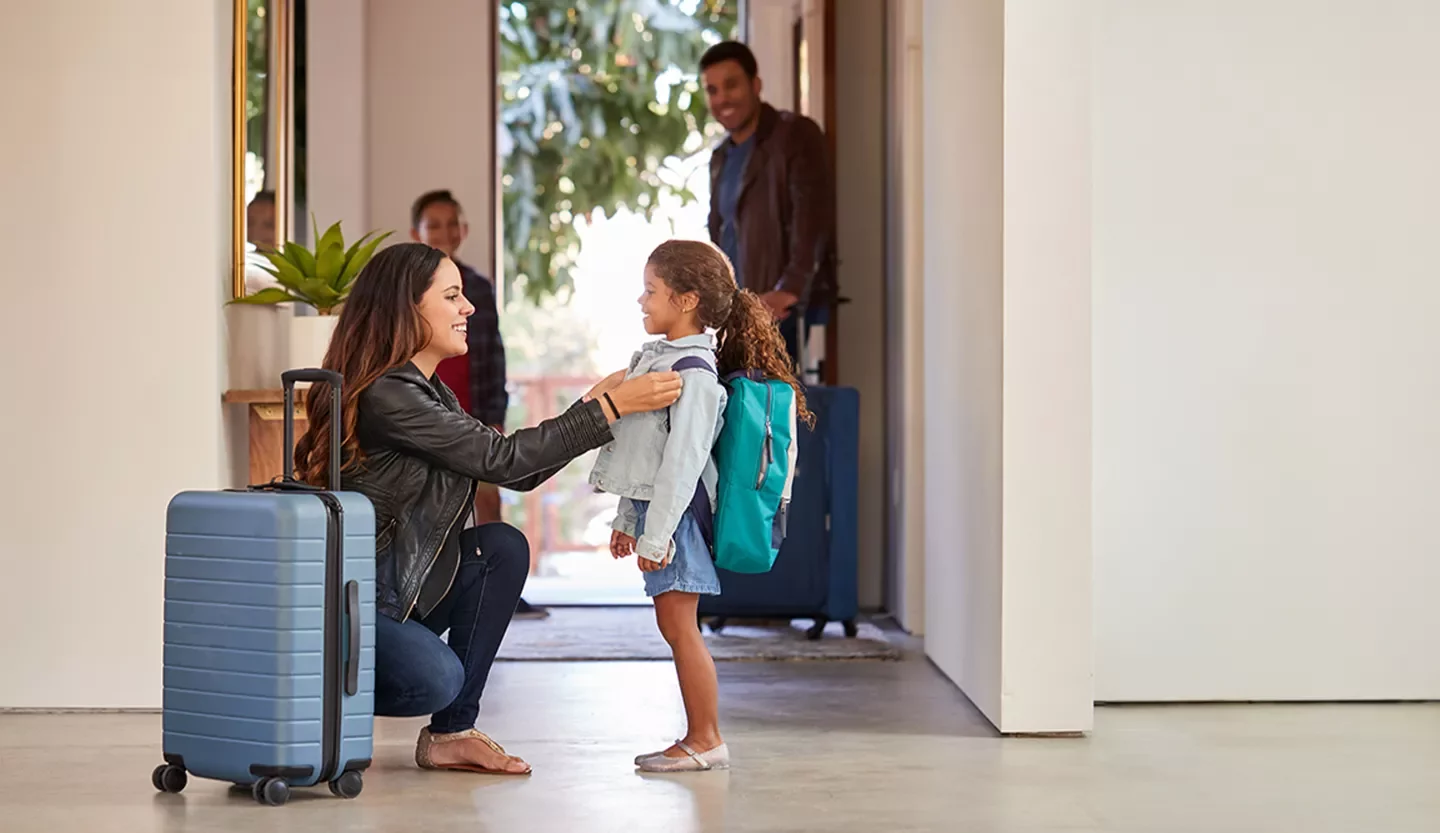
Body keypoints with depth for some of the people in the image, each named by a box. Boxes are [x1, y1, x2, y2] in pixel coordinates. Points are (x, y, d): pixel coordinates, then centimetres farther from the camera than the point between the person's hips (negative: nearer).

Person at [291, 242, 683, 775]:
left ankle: (450, 734, -1)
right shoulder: (386, 395, -20)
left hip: (395, 588, 10)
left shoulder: (429, 392, 12)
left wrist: (594, 403, 2)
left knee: (503, 547, -7)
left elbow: (519, 474, 9)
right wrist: (609, 409, -19)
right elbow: (500, 457, -21)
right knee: (436, 679, -30)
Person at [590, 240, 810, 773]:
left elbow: (683, 460, -21)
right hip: (651, 508, 10)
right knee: (673, 627, 11)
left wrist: (656, 534, -23)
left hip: (673, 513, -10)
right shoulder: (656, 358, 15)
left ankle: (707, 740, 1)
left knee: (679, 626, -6)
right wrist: (628, 520, 24)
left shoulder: (693, 373, -16)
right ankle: (698, 738, 18)